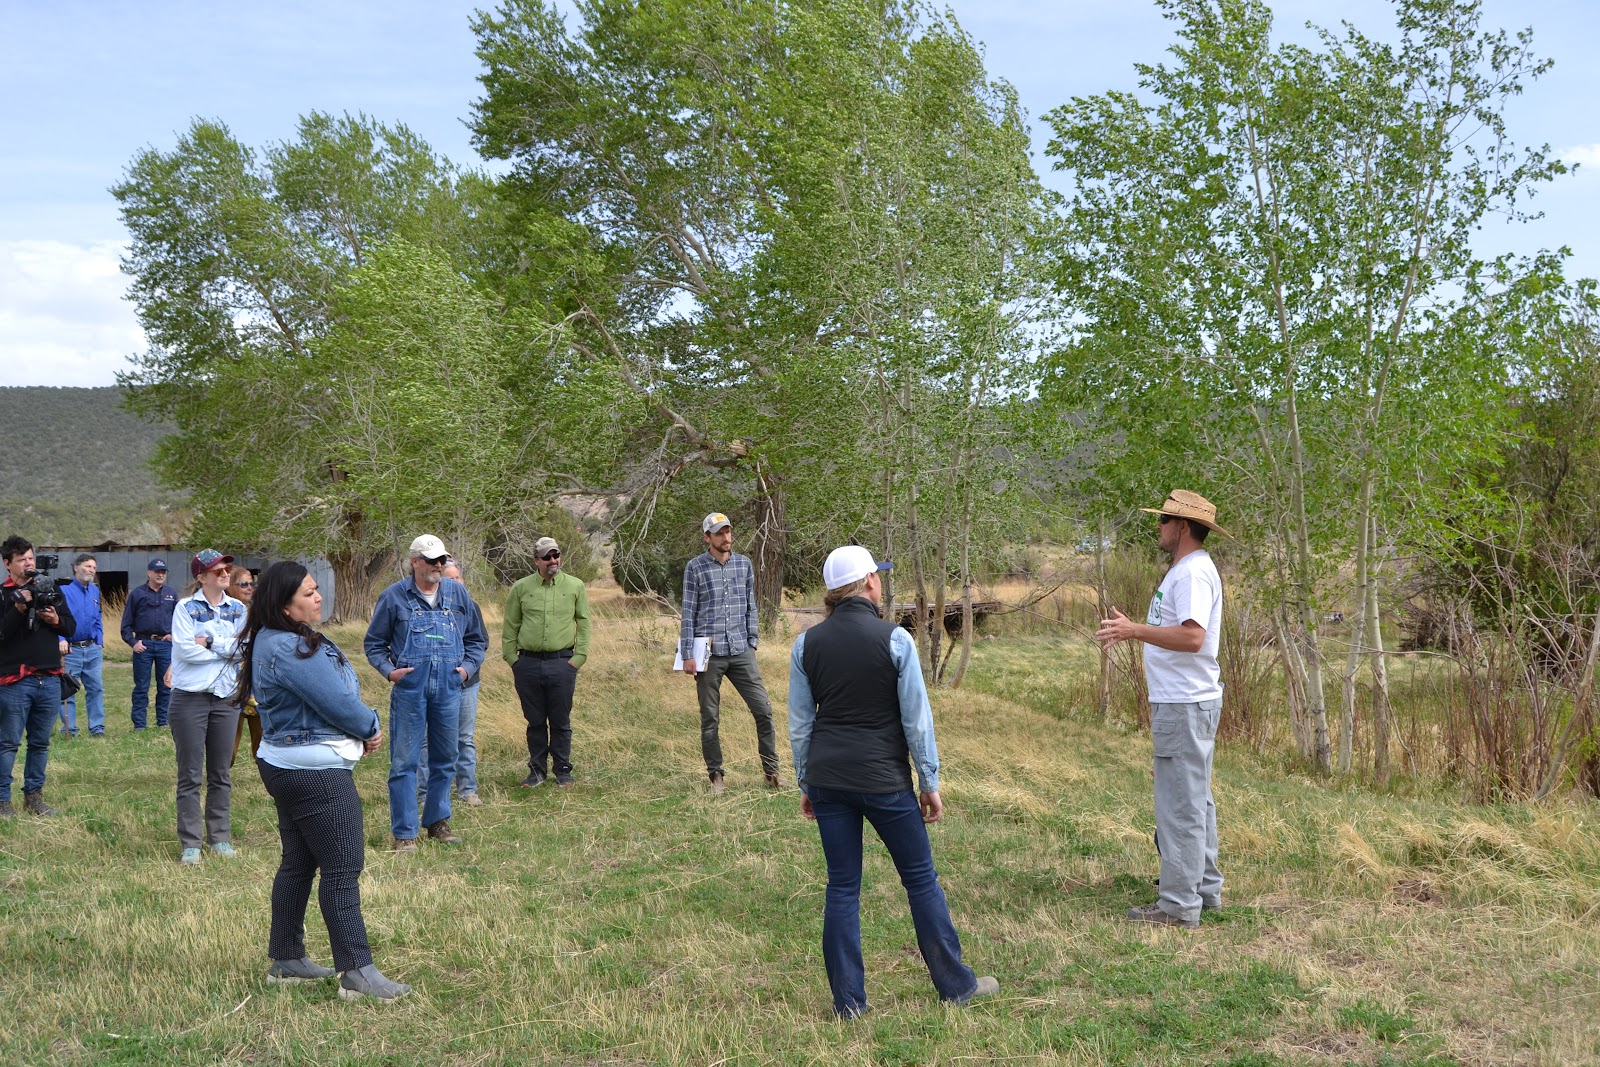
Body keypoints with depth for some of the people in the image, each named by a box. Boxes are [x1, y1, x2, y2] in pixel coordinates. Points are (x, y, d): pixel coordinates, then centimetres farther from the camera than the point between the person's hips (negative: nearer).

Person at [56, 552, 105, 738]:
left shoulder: (95, 591, 12)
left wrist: (100, 643, 13)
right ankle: (70, 730, 7)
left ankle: (97, 728, 12)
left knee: (96, 688, 6)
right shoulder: (64, 590, -7)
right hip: (71, 649, -5)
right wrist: (61, 639, -25)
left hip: (92, 649, 5)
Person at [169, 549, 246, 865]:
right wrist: (227, 649, -9)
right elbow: (185, 649, -16)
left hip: (226, 698, 4)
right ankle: (190, 844, 7)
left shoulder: (237, 609, 7)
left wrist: (211, 642, -15)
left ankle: (220, 838, 19)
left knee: (221, 773, 10)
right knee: (190, 774, 1)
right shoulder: (186, 607, -4)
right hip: (190, 697, -3)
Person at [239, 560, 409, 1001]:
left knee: (298, 863, 17)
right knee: (342, 868, -7)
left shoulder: (274, 641, 11)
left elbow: (333, 688, 11)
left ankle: (286, 959, 26)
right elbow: (337, 701, -21)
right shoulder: (290, 649, -23)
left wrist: (361, 727, -2)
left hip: (286, 766, 11)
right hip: (316, 772, -11)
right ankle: (357, 972, -4)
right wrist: (371, 728, -2)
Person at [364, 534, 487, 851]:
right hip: (409, 688, -3)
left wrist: (468, 667, 3)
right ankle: (404, 832, 5)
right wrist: (388, 670, -8)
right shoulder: (394, 596, 0)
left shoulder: (457, 593, 8)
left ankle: (438, 822, 26)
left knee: (444, 760, 12)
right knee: (404, 761, -3)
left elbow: (478, 638, 17)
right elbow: (374, 643, 7)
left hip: (448, 688, 3)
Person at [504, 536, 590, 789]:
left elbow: (583, 624, 7)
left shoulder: (575, 587, 4)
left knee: (561, 721, 5)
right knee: (535, 721, 8)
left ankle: (563, 770, 17)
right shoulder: (521, 588, 4)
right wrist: (512, 658, 2)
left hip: (562, 663, -1)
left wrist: (578, 657, -1)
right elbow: (510, 627, 9)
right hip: (528, 664, 1)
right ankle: (537, 770, 19)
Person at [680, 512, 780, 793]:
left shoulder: (745, 564, 8)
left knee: (763, 710, -1)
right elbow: (688, 613, -1)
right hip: (709, 654, -3)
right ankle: (715, 775, 17)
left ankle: (771, 771, 10)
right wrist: (687, 655, -5)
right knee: (709, 718, 5)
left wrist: (753, 641, 8)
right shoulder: (695, 567, -1)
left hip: (741, 651, 3)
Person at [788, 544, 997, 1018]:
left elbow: (799, 723, 6)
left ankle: (848, 1000, 13)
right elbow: (917, 718, -7)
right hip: (885, 780, -3)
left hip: (827, 778, 3)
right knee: (920, 878, 10)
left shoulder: (807, 644, 1)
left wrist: (806, 785, 16)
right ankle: (956, 984, 21)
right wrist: (930, 783, 1)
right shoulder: (894, 639, -10)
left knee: (842, 886, 10)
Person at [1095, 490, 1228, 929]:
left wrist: (1134, 630, -26)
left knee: (1181, 805, -7)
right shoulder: (1185, 570, 16)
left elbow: (1192, 637, -28)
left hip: (1185, 706, -11)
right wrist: (1131, 628, 17)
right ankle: (1204, 888, 28)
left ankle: (1179, 905, -3)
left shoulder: (1194, 572, -17)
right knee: (1195, 801, 18)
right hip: (1185, 701, 11)